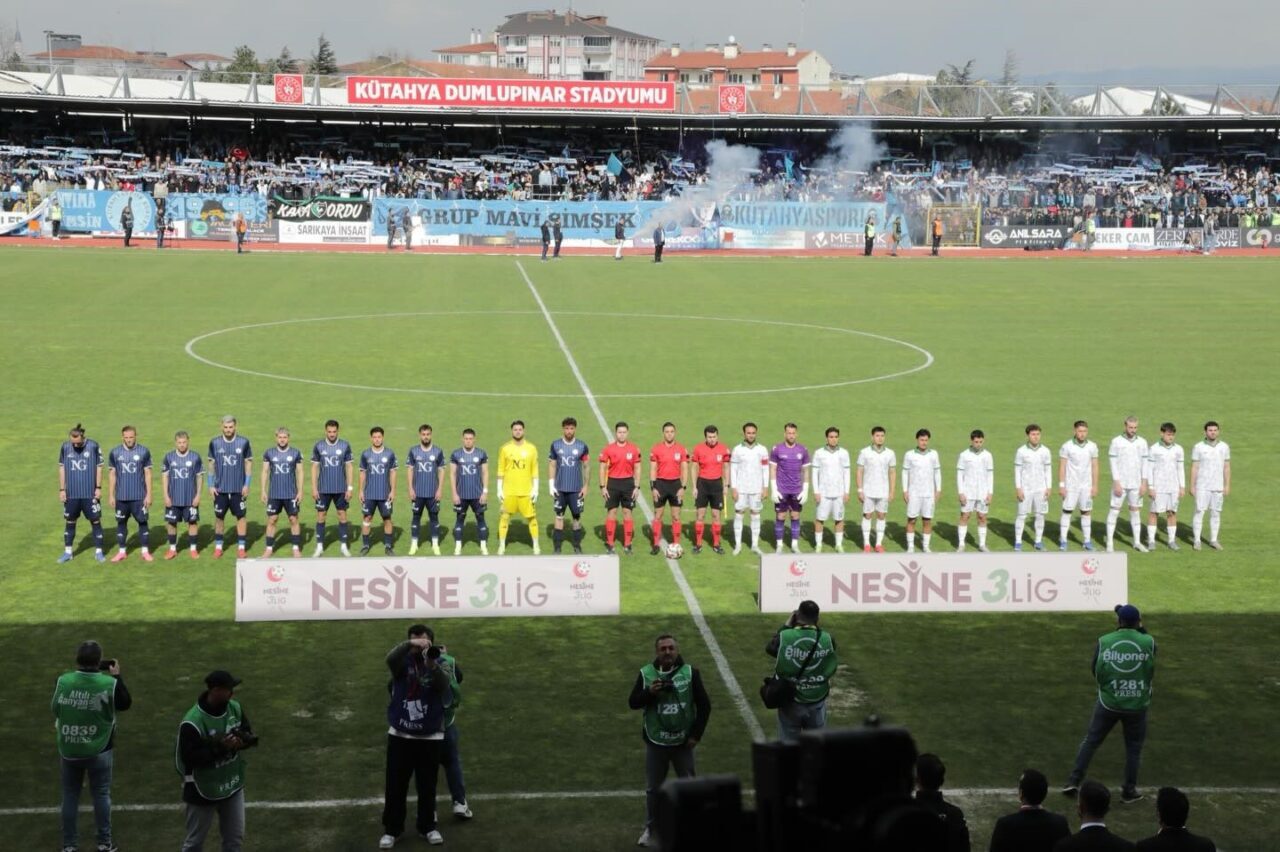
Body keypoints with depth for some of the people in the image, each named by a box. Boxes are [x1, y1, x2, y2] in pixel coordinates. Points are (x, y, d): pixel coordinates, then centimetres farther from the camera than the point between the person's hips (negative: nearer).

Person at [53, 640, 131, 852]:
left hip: (69, 751, 1)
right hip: (99, 751, -1)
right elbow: (126, 704, -1)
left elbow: (55, 709, 2)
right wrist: (117, 677, 6)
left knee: (70, 796, 14)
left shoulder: (62, 681, -13)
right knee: (101, 794, 13)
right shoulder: (109, 684, -18)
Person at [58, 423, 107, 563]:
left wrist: (98, 488, -3)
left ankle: (98, 552, 13)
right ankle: (67, 552, 19)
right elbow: (62, 468, 5)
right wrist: (61, 489, 3)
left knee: (96, 520, 2)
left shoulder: (93, 446, -8)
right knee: (70, 522, 9)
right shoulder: (65, 447, -2)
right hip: (71, 493, 2)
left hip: (90, 493, -2)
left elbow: (99, 467, -1)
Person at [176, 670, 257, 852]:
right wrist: (220, 748, -34)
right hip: (203, 791, -6)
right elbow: (190, 757, -27)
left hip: (232, 785, 6)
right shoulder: (192, 723, -27)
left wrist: (241, 740, -20)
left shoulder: (235, 708, -6)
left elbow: (251, 736, 3)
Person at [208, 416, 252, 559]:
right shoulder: (214, 442, 1)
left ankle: (241, 548, 9)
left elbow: (248, 463, 3)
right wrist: (211, 485, 2)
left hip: (238, 488, -1)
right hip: (220, 488, 1)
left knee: (241, 516, 1)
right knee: (218, 517, 6)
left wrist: (247, 485, -2)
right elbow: (211, 464, 7)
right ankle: (218, 547, 16)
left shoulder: (244, 442, -2)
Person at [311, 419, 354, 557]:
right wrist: (314, 488, -2)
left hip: (341, 489, 0)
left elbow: (349, 467, 2)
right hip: (323, 489, 0)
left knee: (342, 516, 4)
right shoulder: (319, 446, 0)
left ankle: (344, 546, 13)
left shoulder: (345, 446, -1)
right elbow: (314, 467, 3)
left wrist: (350, 488, -3)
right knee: (320, 516, 2)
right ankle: (319, 547, 10)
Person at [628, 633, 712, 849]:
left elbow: (704, 705, -2)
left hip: (683, 742, -1)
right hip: (656, 742, 1)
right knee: (653, 788, 11)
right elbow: (633, 703, -3)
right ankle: (650, 830, 24)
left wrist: (696, 734, -6)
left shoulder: (690, 673, -8)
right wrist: (649, 692, -22)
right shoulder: (646, 674, -5)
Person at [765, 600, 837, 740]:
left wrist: (786, 625, 10)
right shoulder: (827, 639, -13)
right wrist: (815, 627, 8)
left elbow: (769, 648, 4)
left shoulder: (784, 637, -17)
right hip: (817, 703, 1)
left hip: (790, 702, -1)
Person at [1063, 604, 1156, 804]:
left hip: (1108, 702, 0)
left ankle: (1073, 781, 13)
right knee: (1133, 747, 16)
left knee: (1091, 741, 14)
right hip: (1137, 704, 0)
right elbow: (1151, 672, 7)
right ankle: (1129, 790, 21)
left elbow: (1096, 672, -1)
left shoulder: (1104, 642, -9)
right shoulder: (1147, 641, -9)